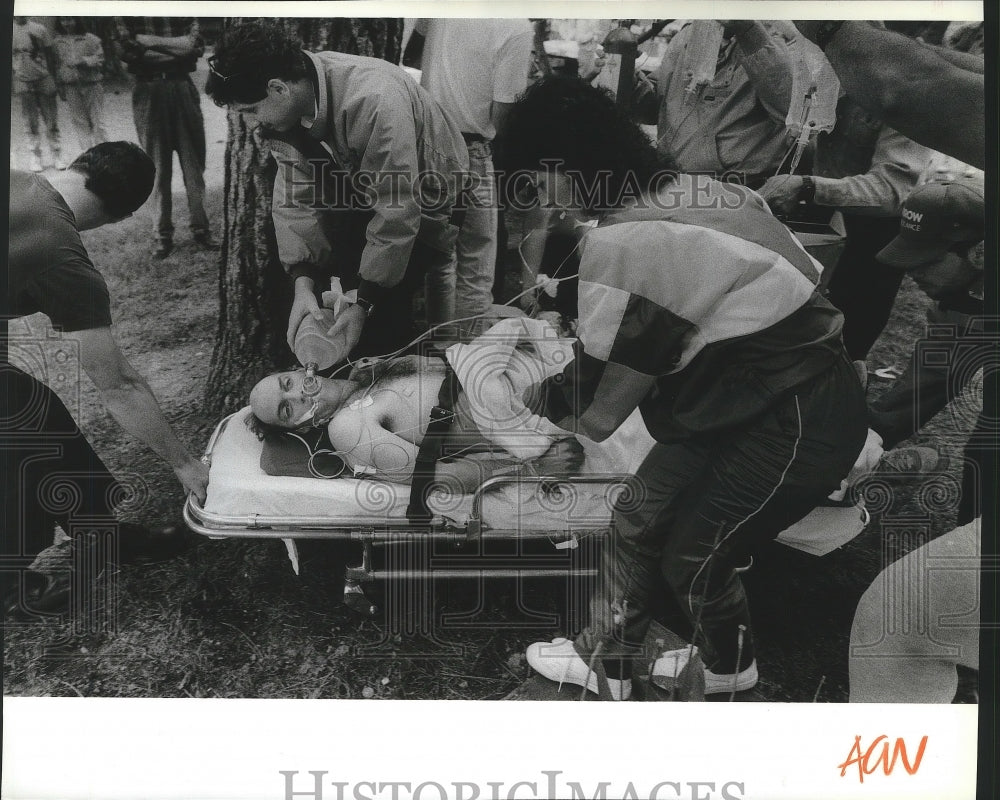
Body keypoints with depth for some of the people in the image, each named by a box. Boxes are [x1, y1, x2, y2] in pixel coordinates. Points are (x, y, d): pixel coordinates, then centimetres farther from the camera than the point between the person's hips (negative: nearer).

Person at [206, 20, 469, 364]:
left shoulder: (373, 101, -38)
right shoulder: (286, 108, -15)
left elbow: (397, 213, -35)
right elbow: (296, 193, -14)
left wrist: (364, 306, -32)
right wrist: (303, 284, -26)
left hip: (423, 197, -7)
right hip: (362, 194, 7)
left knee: (385, 313, -16)